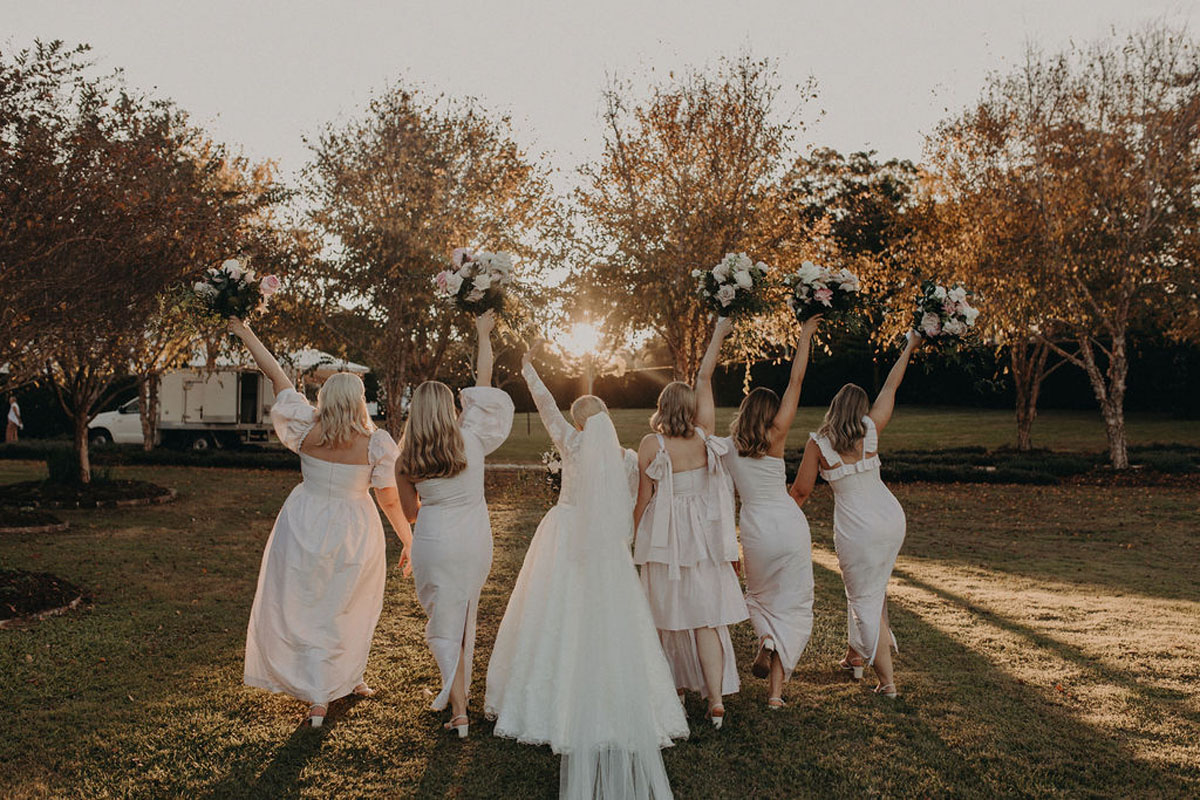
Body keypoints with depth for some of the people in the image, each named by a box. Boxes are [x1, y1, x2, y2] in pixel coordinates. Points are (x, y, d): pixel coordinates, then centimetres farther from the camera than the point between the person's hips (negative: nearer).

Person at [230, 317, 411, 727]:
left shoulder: (307, 431, -10)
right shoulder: (377, 444, -15)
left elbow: (279, 377, 0)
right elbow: (391, 501, -11)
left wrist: (247, 335, 11)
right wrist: (409, 542, 1)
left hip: (306, 528, 1)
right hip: (354, 534, -1)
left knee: (303, 607, 11)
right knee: (347, 610, 19)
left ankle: (317, 698, 10)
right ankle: (350, 677, 36)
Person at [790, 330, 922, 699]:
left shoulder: (818, 442, -7)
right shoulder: (871, 429, -1)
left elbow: (801, 490, -2)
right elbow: (891, 386, 12)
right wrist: (909, 347, 25)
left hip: (856, 527, -4)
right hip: (890, 517, 4)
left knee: (865, 599, 6)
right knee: (873, 588, 23)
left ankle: (887, 679, 8)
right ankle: (857, 653, 34)